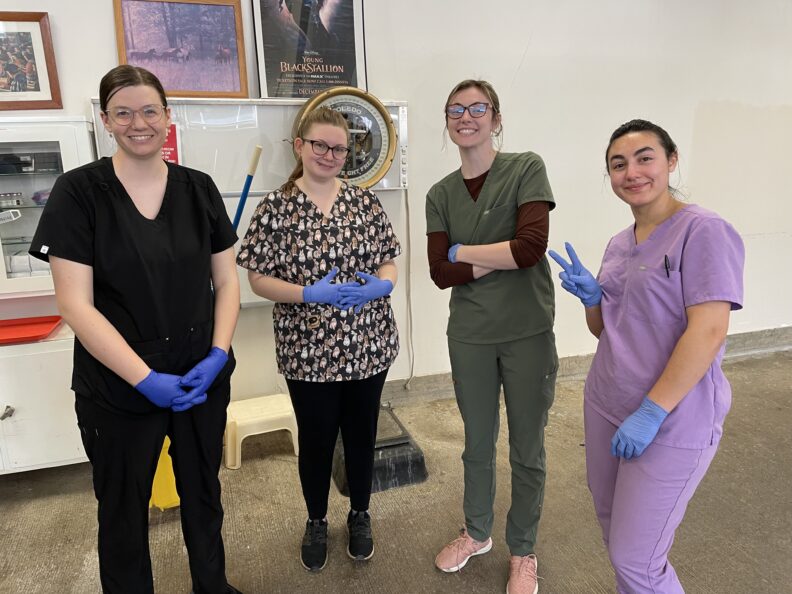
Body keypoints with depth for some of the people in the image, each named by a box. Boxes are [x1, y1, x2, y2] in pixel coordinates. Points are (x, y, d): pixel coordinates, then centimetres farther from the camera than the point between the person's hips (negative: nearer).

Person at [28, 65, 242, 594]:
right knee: (123, 508, 16)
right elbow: (75, 303, -13)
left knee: (204, 492, 20)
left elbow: (226, 280, 3)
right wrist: (146, 378, -19)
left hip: (203, 377, 3)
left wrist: (218, 354, -11)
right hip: (117, 387, -3)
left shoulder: (199, 188, 1)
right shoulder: (79, 192, -8)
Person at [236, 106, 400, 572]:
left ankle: (360, 515, 41)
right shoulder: (276, 208, -6)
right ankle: (317, 522, 40)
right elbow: (258, 279, -6)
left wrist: (383, 284, -17)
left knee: (362, 434, 16)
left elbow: (389, 263, 6)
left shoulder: (365, 201, 1)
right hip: (308, 351, -2)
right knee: (316, 439, 14)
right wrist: (311, 294, -21)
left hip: (368, 345, 2)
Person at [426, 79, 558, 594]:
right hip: (470, 336, 3)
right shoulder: (441, 194, 4)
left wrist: (461, 251, -10)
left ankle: (524, 551, 35)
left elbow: (531, 247, -20)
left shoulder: (527, 168, -7)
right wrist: (500, 259, -16)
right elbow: (441, 274, -4)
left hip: (528, 334, -3)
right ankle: (477, 532, 43)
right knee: (478, 443, 19)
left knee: (527, 450, 12)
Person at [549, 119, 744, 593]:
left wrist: (651, 413, -22)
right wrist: (590, 296, -7)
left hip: (673, 421, -7)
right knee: (615, 525, 21)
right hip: (606, 406, 7)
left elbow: (708, 331, -21)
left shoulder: (703, 231, -14)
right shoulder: (619, 244, 8)